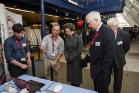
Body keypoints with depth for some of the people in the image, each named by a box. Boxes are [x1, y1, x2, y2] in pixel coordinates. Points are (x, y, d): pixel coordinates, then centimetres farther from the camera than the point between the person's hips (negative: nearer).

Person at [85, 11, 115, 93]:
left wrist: (103, 70, -20)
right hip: (96, 69, 8)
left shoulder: (107, 31, -20)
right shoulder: (96, 31, 6)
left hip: (102, 71, -7)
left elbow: (110, 53, -24)